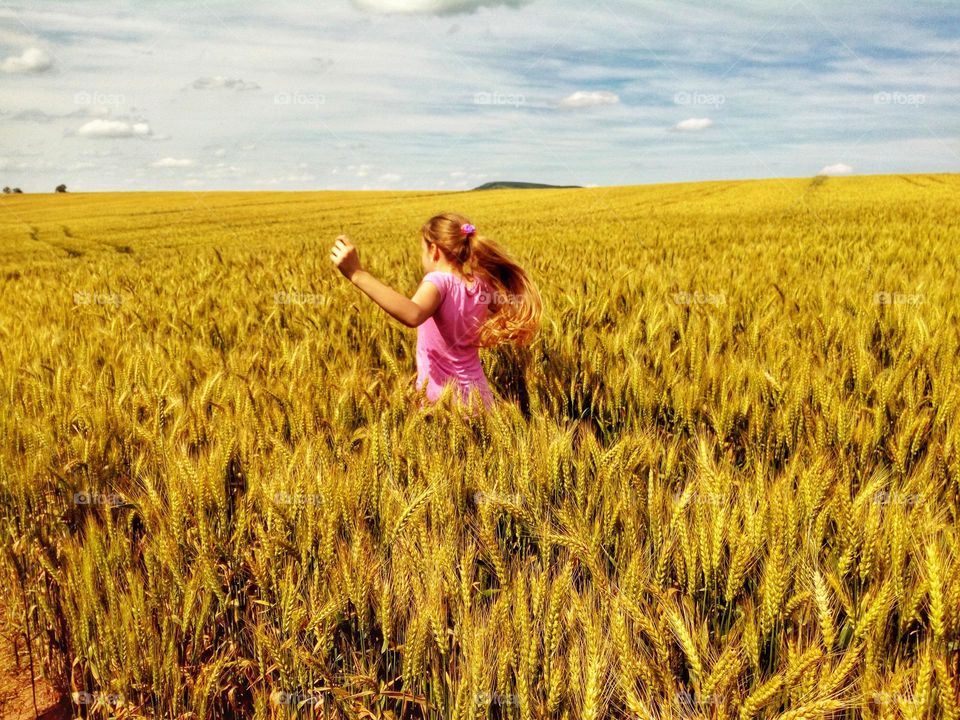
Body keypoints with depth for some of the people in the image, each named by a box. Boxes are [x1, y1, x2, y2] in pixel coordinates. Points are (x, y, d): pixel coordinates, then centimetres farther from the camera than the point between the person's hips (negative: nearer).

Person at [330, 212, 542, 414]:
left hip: (441, 397, -6)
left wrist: (357, 274, -44)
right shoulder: (482, 284, 0)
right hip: (477, 392, 6)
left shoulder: (440, 281, -19)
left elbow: (413, 316, -41)